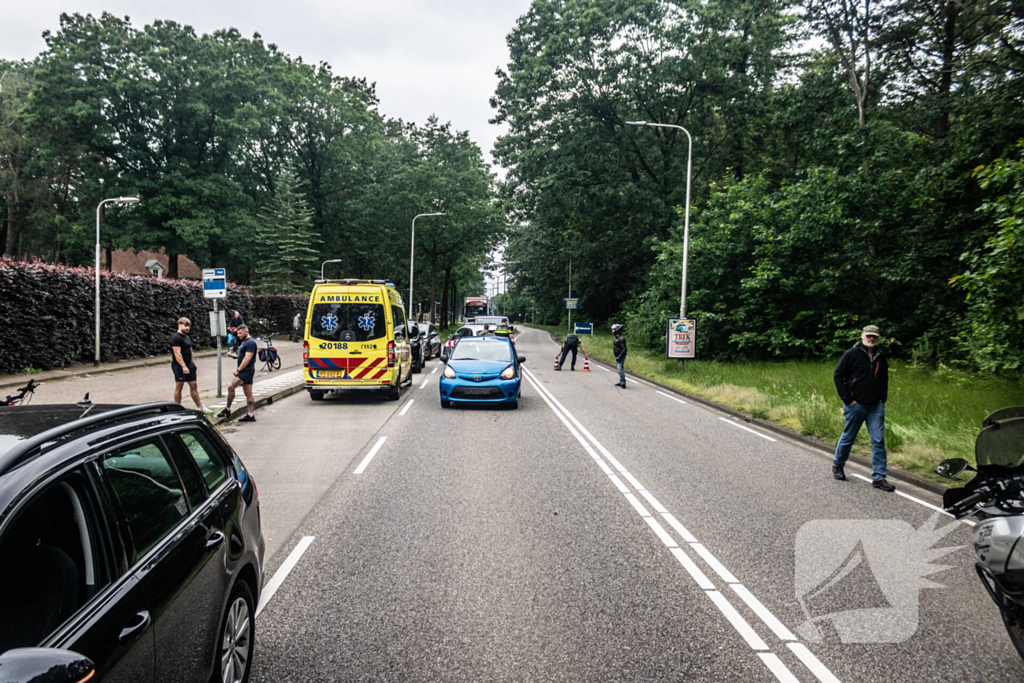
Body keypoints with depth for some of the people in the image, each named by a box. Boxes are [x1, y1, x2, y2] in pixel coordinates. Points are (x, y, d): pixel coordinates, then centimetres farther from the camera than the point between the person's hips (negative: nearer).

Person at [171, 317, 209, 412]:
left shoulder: (187, 337, 16)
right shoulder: (176, 337, -13)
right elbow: (177, 353, -20)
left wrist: (192, 364, 20)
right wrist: (184, 366, -24)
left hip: (189, 365, 9)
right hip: (180, 366, -9)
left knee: (194, 386, 10)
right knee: (179, 387, -1)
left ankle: (200, 407, 14)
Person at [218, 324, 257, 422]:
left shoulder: (250, 342, -14)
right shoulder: (244, 342, 18)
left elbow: (247, 358, -21)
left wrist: (238, 370, -20)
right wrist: (236, 356, 8)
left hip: (246, 371, -10)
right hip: (245, 371, 10)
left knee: (231, 386, -14)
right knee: (248, 393, 8)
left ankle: (227, 409, -5)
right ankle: (250, 415, 9)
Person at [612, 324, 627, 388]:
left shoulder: (621, 338, -20)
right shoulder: (617, 337, 11)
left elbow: (624, 349, -24)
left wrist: (619, 357, -27)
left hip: (620, 357, -10)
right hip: (617, 356, 10)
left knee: (620, 369, -15)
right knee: (619, 369, 15)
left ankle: (623, 383, -13)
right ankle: (621, 382, 23)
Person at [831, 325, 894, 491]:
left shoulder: (881, 357, 11)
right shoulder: (851, 354, -5)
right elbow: (838, 375, -6)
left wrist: (883, 397, 11)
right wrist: (847, 399, -10)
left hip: (876, 406, 4)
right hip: (856, 405, -4)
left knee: (879, 441, -2)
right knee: (848, 437, 8)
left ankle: (878, 478, 3)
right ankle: (837, 465, 31)